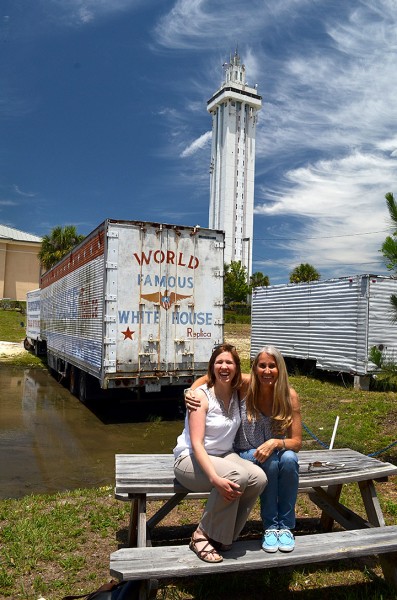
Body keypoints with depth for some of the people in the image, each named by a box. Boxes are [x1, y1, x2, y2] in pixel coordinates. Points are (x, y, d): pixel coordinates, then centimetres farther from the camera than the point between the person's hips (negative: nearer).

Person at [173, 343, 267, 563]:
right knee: (237, 476, -35)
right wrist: (215, 478, -36)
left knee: (258, 478, -23)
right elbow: (196, 444, -22)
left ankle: (222, 537, -4)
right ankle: (202, 536, -14)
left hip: (224, 456, 6)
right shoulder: (201, 395, -16)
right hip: (191, 459, -6)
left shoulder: (237, 393, 1)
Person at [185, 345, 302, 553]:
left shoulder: (289, 396, -14)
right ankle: (270, 526, -12)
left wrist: (276, 443, -31)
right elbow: (209, 378, -6)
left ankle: (285, 525, -13)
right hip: (246, 454, -1)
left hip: (275, 451, 2)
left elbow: (297, 442, -11)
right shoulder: (245, 384, -17)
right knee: (270, 463, -33)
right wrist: (190, 393, -25)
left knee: (288, 459, -32)